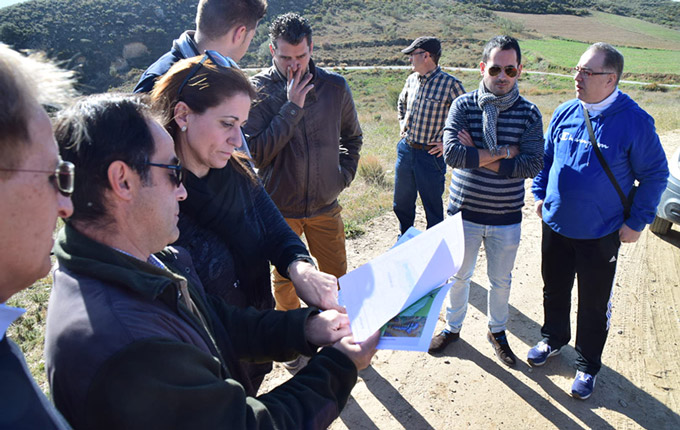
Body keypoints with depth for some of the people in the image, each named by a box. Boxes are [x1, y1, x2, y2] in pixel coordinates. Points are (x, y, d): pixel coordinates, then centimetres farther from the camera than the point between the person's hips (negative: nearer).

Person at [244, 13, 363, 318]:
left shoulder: (335, 86, -2)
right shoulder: (257, 90, -11)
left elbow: (352, 136, 15)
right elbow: (256, 152, -19)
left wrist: (344, 174, 5)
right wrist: (292, 107, -21)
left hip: (325, 205, 3)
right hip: (279, 209, -2)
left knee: (336, 278, 16)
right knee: (284, 281, 15)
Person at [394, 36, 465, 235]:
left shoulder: (450, 84, -13)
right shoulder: (412, 80, 6)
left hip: (431, 154, -6)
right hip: (406, 150, 6)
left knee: (433, 207, 4)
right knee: (401, 203, 17)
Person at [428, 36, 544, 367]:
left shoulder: (529, 114, -6)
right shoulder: (463, 106, -8)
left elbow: (532, 165, -17)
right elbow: (452, 154, -22)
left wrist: (476, 157, -20)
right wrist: (504, 151, -20)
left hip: (506, 217, 1)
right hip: (464, 212, 0)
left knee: (501, 280, 18)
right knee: (458, 275, 17)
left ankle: (497, 331, 42)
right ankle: (453, 327, 41)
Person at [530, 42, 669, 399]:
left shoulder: (635, 122, -14)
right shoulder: (564, 113, -2)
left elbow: (655, 175, -6)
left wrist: (637, 222, -7)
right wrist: (540, 194, 8)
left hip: (601, 235, -4)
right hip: (555, 226, 4)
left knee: (594, 303, 10)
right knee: (554, 290, 20)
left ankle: (587, 365, 31)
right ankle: (553, 339, 45)